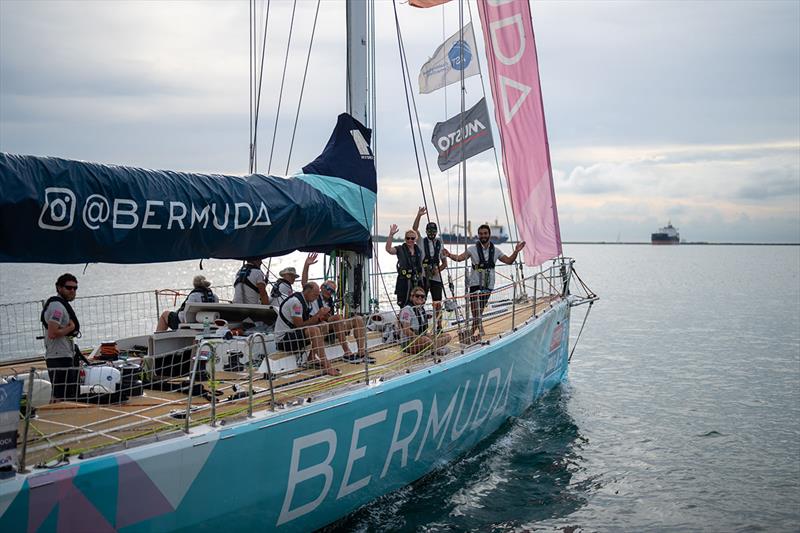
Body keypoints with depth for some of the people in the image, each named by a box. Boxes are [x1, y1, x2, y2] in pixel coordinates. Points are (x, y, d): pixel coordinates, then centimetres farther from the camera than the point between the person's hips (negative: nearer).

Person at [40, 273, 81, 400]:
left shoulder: (62, 304, 18)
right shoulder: (57, 306, -15)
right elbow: (52, 333, -24)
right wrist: (71, 328, -13)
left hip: (65, 356, 11)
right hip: (60, 357, -11)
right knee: (64, 397, -11)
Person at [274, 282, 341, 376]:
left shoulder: (306, 301, 10)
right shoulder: (295, 301, -18)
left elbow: (308, 323, 10)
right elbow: (299, 325, -22)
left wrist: (320, 318, -6)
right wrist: (318, 315, -18)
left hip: (292, 335, 10)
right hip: (283, 339, -10)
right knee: (314, 331, -27)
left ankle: (311, 358, 4)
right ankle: (326, 366, -27)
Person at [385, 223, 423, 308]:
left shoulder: (419, 251, 13)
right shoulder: (400, 249, -1)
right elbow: (388, 249, -20)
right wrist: (391, 235, -29)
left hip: (416, 282, 4)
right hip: (403, 282, -4)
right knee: (404, 307, -7)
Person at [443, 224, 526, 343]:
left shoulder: (495, 251, 8)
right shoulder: (473, 249, -2)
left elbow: (509, 261, 14)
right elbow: (460, 257, -11)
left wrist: (516, 252, -2)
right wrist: (449, 255, -30)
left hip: (488, 285, 3)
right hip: (475, 284, -3)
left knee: (479, 311, 8)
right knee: (476, 310, -12)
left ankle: (472, 334, 20)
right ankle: (481, 332, -2)